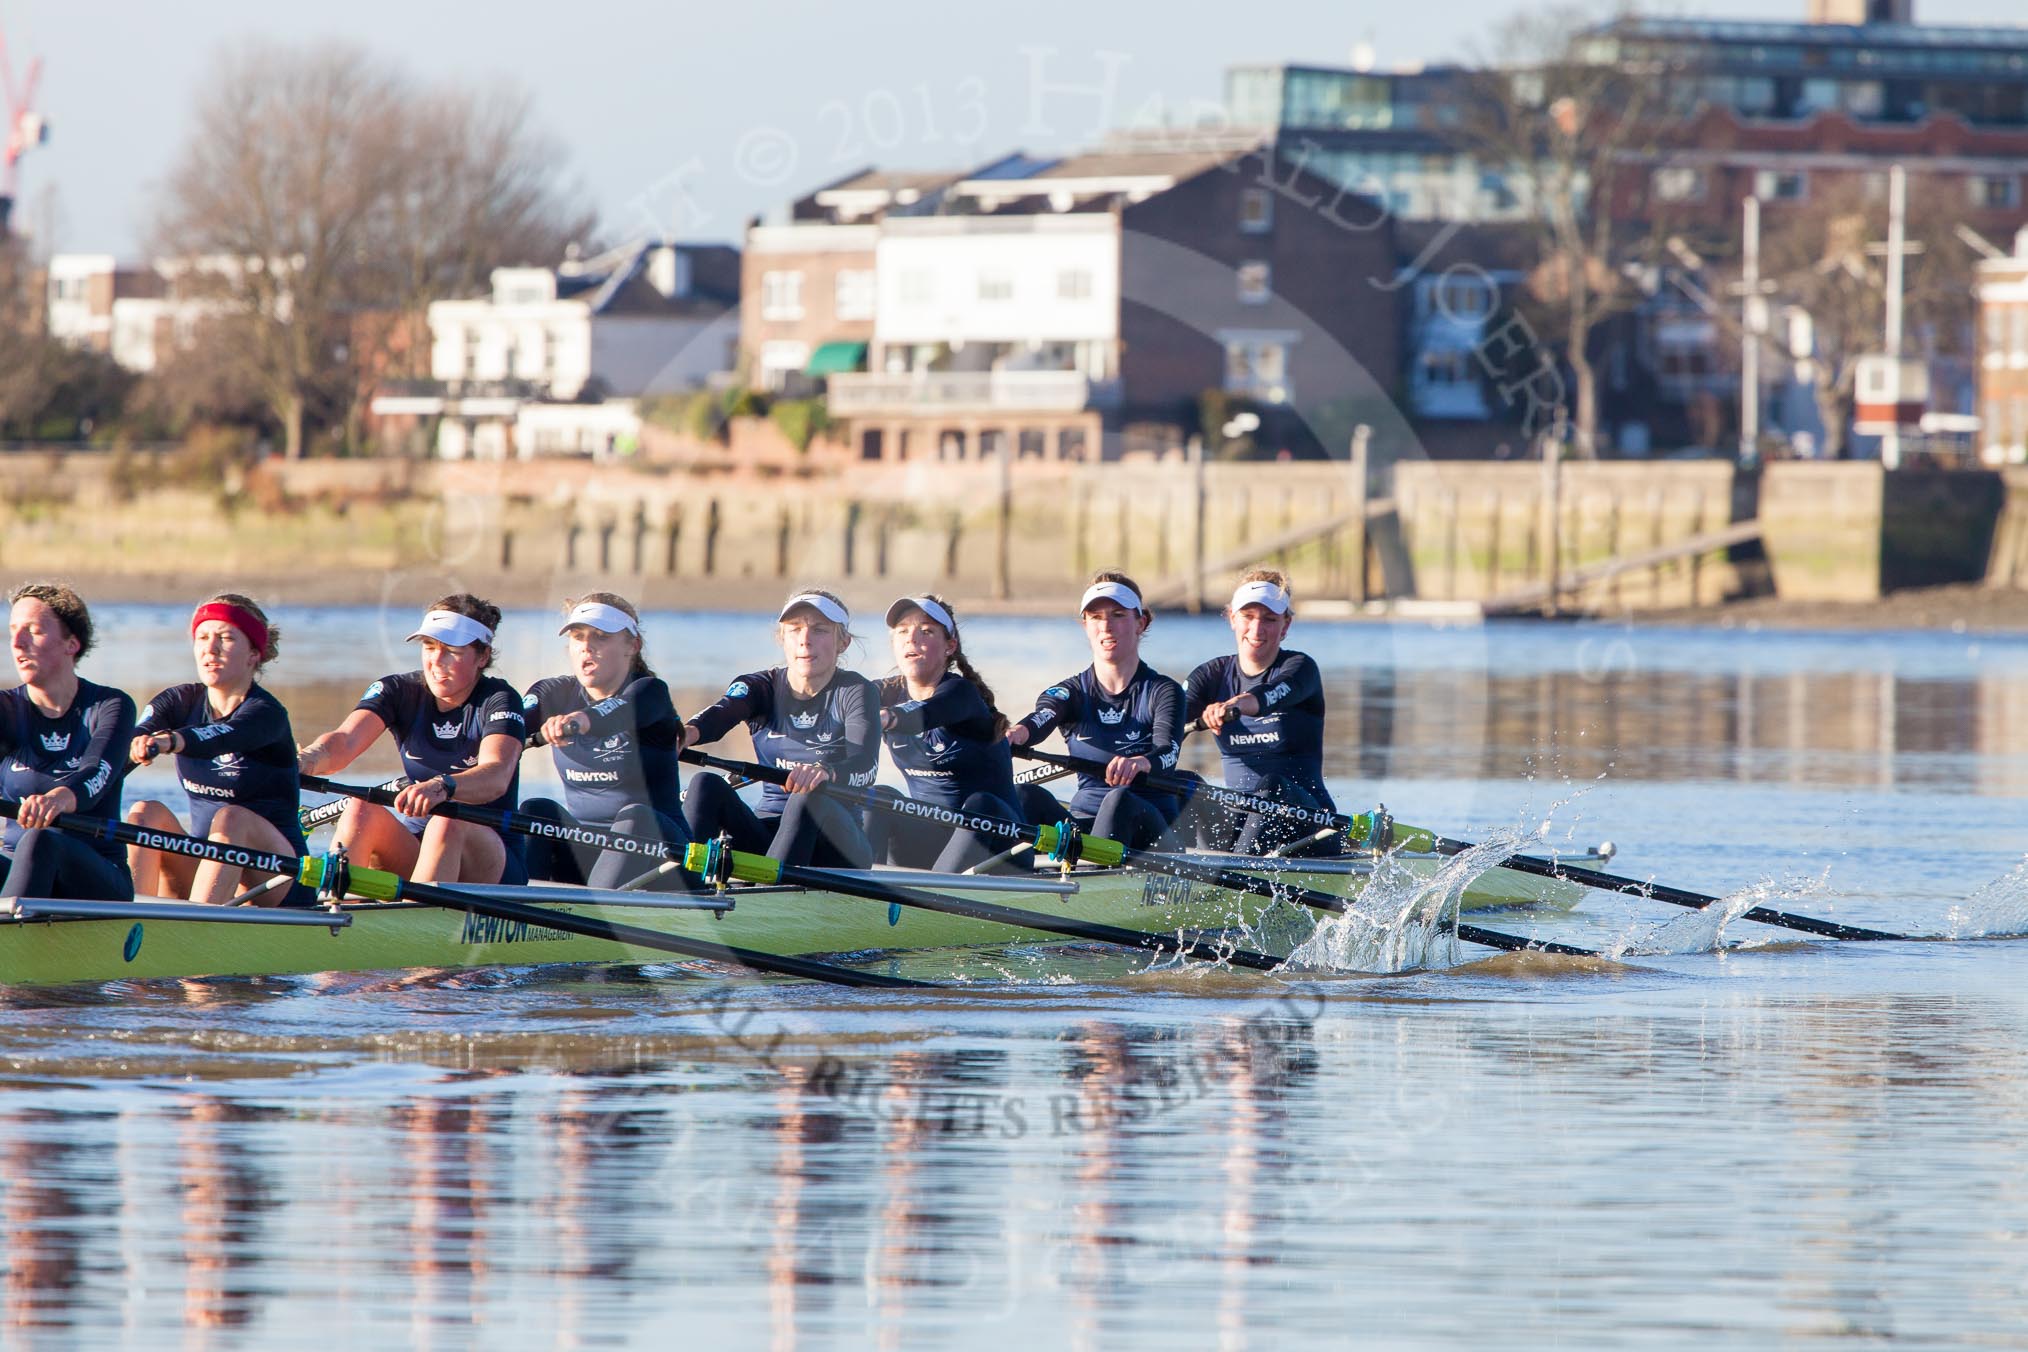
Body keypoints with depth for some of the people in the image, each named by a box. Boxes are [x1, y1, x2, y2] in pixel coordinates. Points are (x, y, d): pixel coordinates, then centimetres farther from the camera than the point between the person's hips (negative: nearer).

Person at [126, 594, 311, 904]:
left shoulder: (266, 713, -11)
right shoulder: (181, 701, 6)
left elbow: (223, 738, -35)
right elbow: (133, 737, -14)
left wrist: (170, 741, -56)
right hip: (201, 865, 5)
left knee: (231, 818, -33)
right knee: (146, 812, -20)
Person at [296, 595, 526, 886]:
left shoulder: (499, 700, -7)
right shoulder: (399, 691, 4)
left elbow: (497, 776, -27)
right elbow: (344, 741, -15)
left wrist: (442, 787, -49)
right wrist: (302, 763, -40)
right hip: (413, 849, 3)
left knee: (449, 822, -34)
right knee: (361, 811, -24)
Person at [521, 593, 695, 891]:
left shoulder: (649, 692, -7)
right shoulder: (556, 693, 7)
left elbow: (622, 712, -32)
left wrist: (583, 719, -56)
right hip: (582, 849, 4)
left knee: (636, 817, -34)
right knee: (537, 810, -22)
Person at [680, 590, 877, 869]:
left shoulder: (856, 692, -1)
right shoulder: (761, 687, 9)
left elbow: (865, 767, -20)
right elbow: (722, 713, -16)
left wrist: (826, 772, -46)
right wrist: (687, 733, -42)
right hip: (767, 833, 4)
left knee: (809, 797, -34)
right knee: (706, 785, -19)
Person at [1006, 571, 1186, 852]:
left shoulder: (1163, 692, 2)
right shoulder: (1071, 692, 11)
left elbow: (1168, 750, -18)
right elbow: (1042, 718, -13)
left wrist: (1141, 762, -44)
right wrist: (1017, 733, -40)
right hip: (1083, 823, 3)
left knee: (1120, 800, -36)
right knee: (1029, 796, -25)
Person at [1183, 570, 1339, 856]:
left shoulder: (1300, 668, -2)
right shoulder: (1213, 675, 11)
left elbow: (1272, 695, -28)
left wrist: (1234, 706, -51)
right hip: (1239, 816, 4)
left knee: (1272, 787, -36)